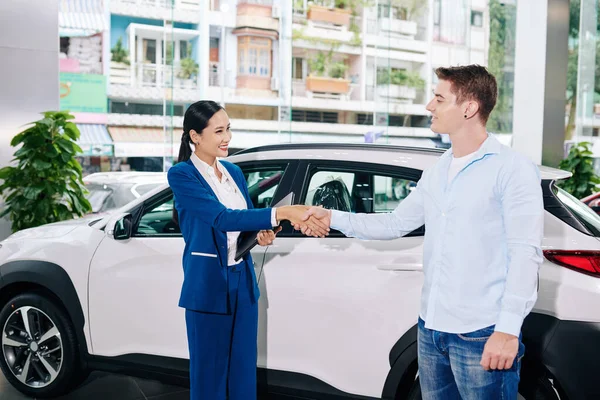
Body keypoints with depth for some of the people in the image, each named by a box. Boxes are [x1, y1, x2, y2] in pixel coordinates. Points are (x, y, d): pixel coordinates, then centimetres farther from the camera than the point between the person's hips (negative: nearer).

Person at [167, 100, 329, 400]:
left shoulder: (234, 171, 9)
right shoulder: (181, 174, -12)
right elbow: (222, 217, -24)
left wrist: (261, 234, -7)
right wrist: (281, 213, -33)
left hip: (243, 280, 6)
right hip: (207, 284, -6)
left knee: (244, 372, 14)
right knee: (209, 374, 7)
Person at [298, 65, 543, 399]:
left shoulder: (513, 169, -10)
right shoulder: (435, 173, 12)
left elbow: (525, 253, -15)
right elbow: (396, 224, 19)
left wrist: (508, 328, -20)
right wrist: (333, 218, 12)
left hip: (481, 334, -7)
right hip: (431, 329, 7)